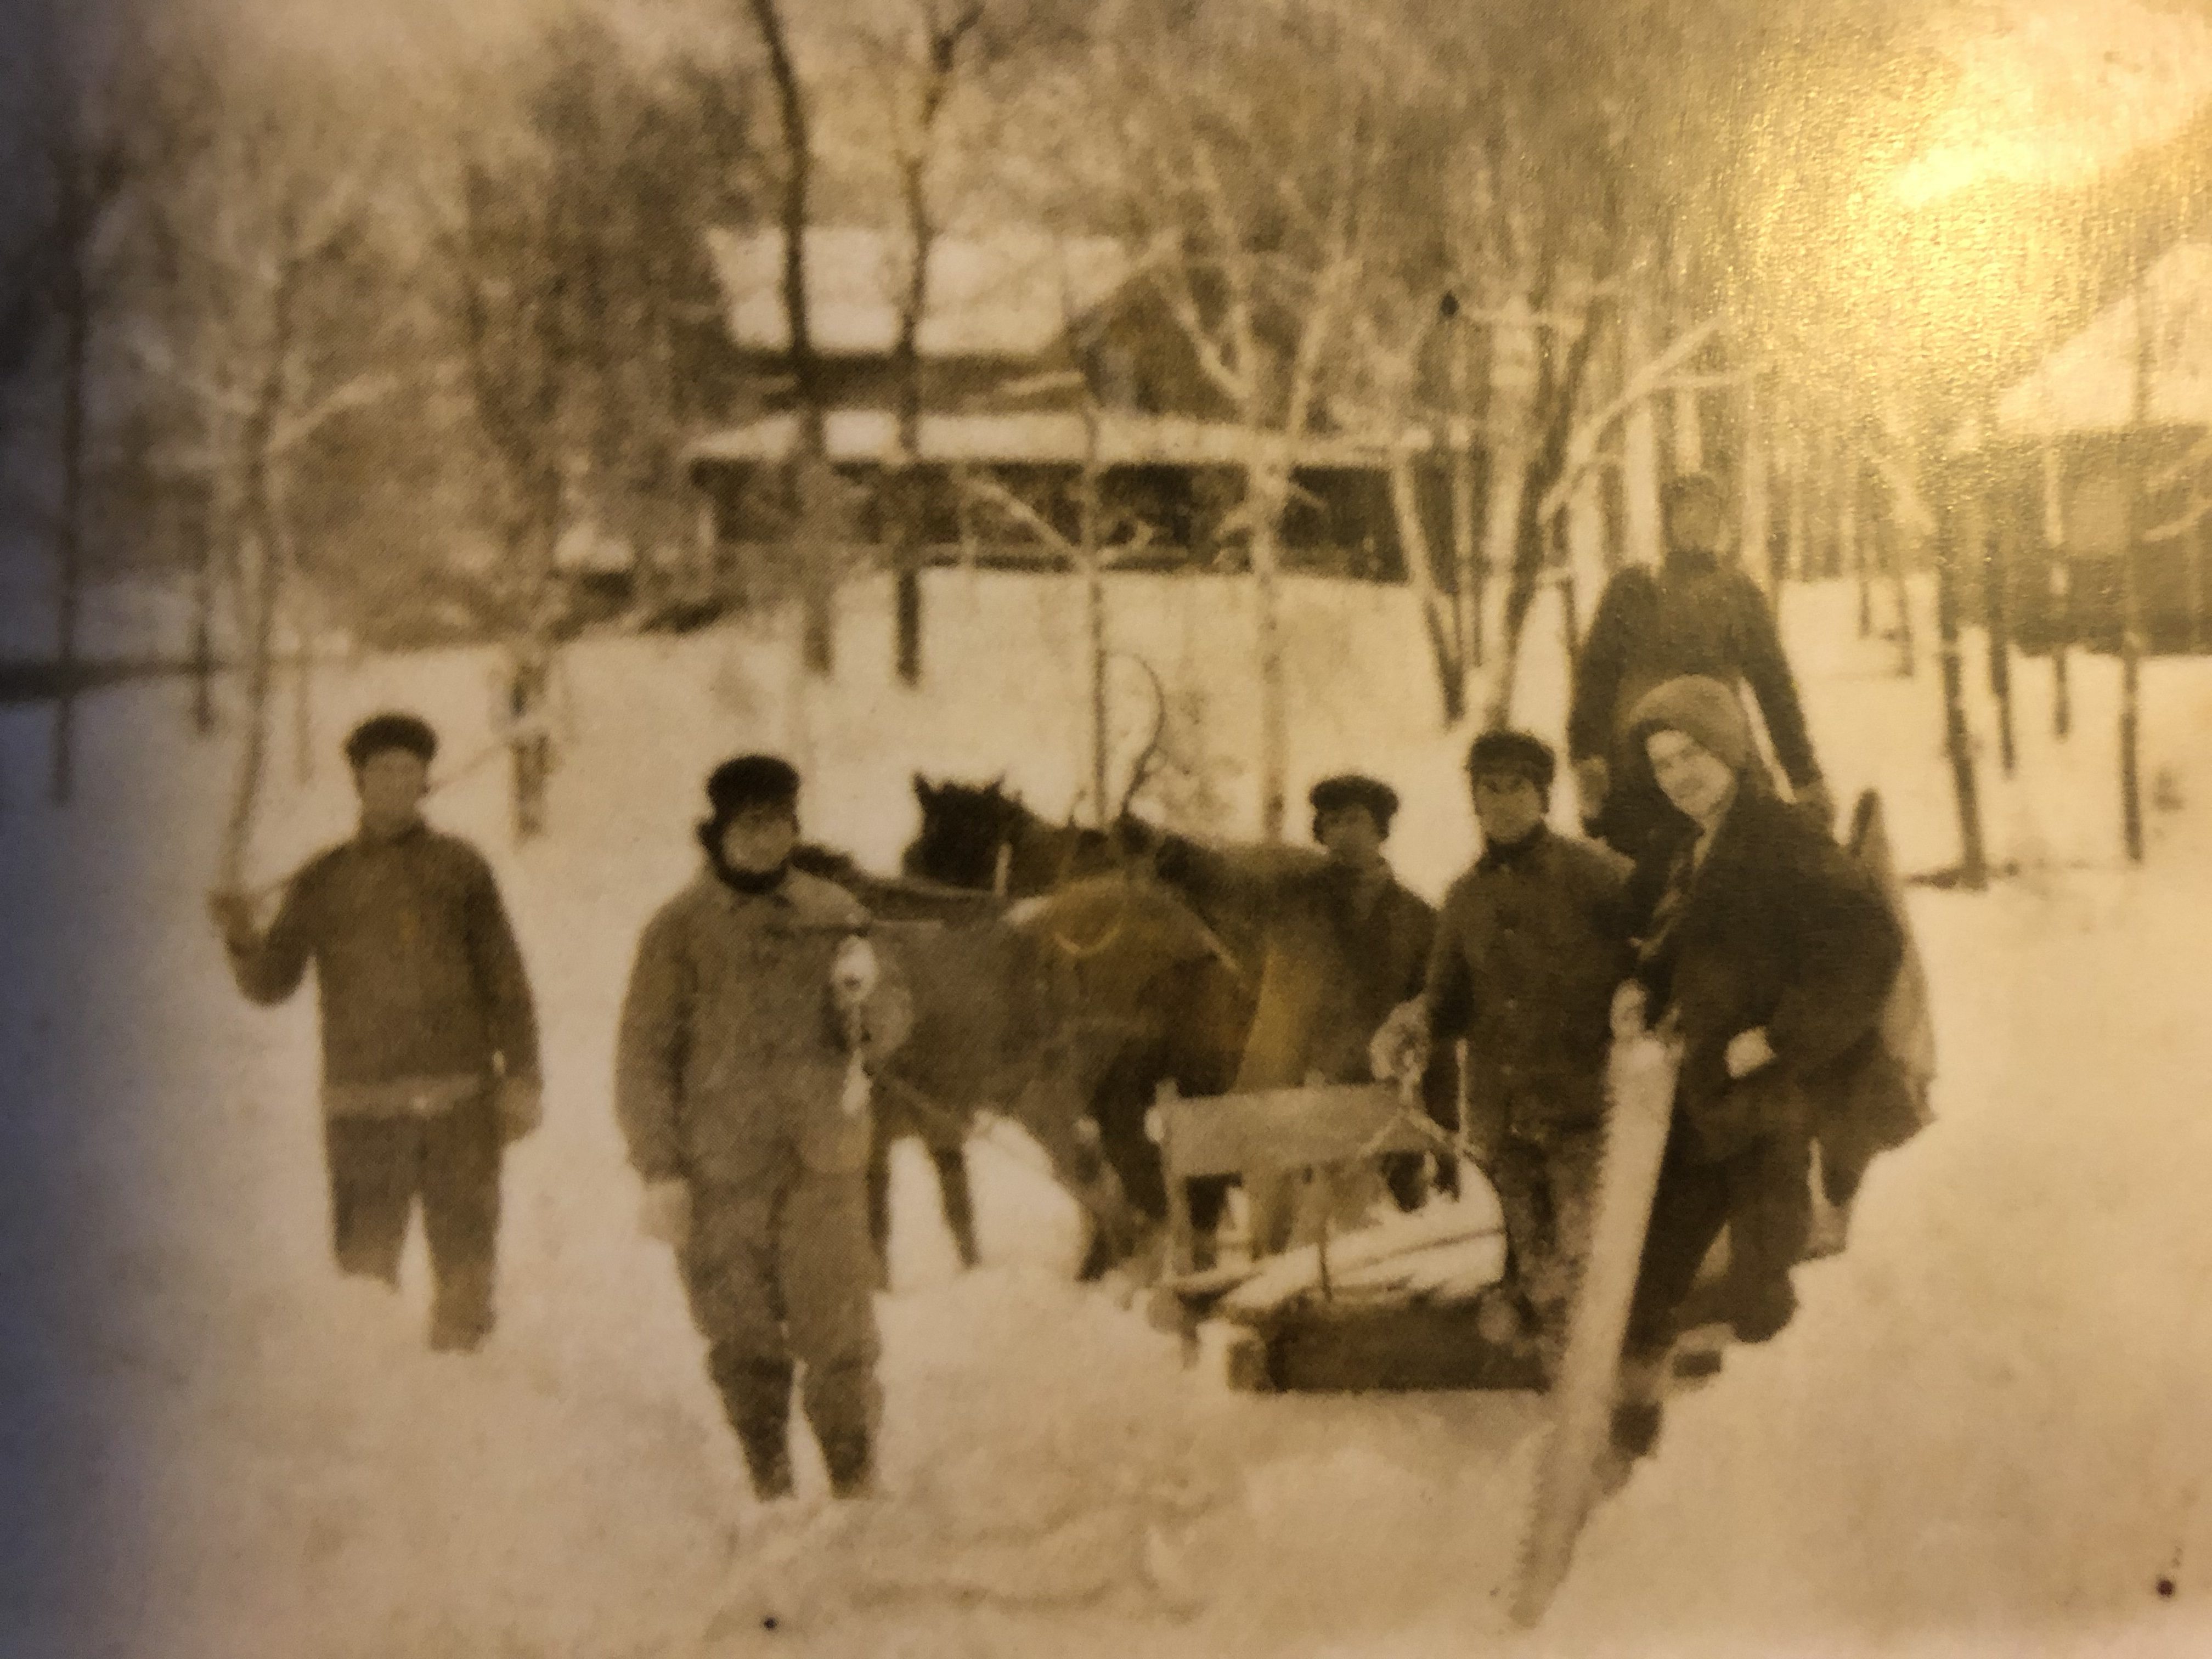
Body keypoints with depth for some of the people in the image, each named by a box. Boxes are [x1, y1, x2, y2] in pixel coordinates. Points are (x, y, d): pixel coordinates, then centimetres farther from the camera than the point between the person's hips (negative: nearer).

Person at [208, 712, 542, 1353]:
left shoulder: (460, 868, 8)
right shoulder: (323, 880, 10)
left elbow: (505, 980, 8)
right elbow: (271, 983, 8)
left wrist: (521, 1078, 0)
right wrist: (242, 939, -13)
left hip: (460, 1101, 0)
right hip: (361, 1103, 0)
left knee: (465, 1265, 1)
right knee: (364, 1266, -4)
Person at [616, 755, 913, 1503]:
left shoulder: (833, 916, 8)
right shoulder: (679, 930, 1)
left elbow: (892, 1027, 12)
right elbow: (643, 1056, 1)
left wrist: (866, 997, -12)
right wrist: (659, 1169, -5)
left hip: (823, 1162, 1)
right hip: (719, 1173, -1)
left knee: (838, 1332, -3)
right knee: (743, 1341, 6)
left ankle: (855, 1483, 9)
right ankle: (769, 1486, 20)